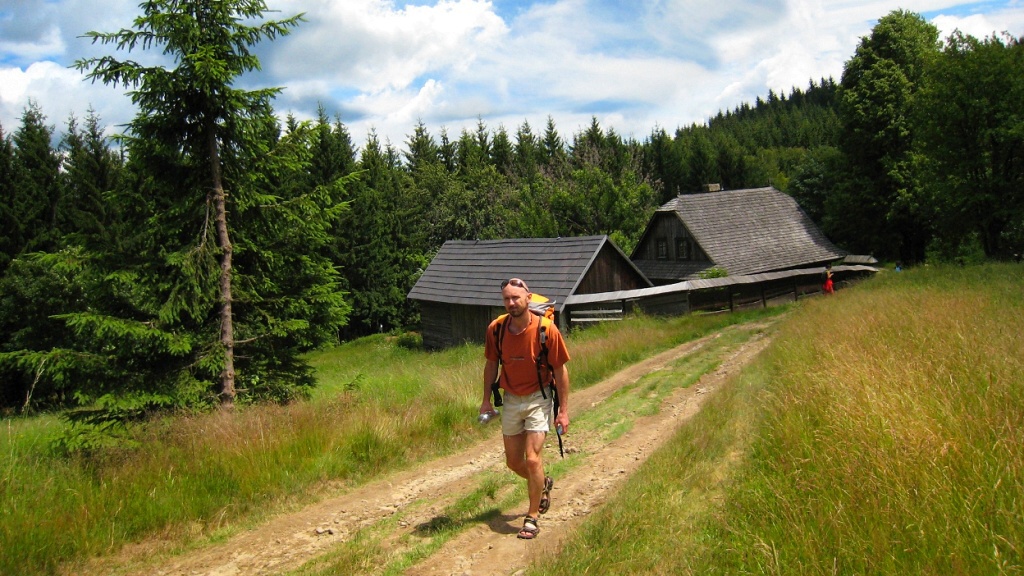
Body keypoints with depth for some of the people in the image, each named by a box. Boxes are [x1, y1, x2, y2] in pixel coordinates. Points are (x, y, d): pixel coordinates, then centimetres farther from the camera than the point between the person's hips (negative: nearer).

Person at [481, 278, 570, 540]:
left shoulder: (547, 330, -18)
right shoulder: (496, 329, -9)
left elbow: (560, 370, -10)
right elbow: (491, 364, 7)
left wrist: (563, 410, -9)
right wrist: (486, 399, 7)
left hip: (538, 400, -4)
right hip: (511, 400, 4)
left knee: (532, 459, -13)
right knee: (513, 462, 13)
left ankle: (532, 518, 6)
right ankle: (543, 484, 44)